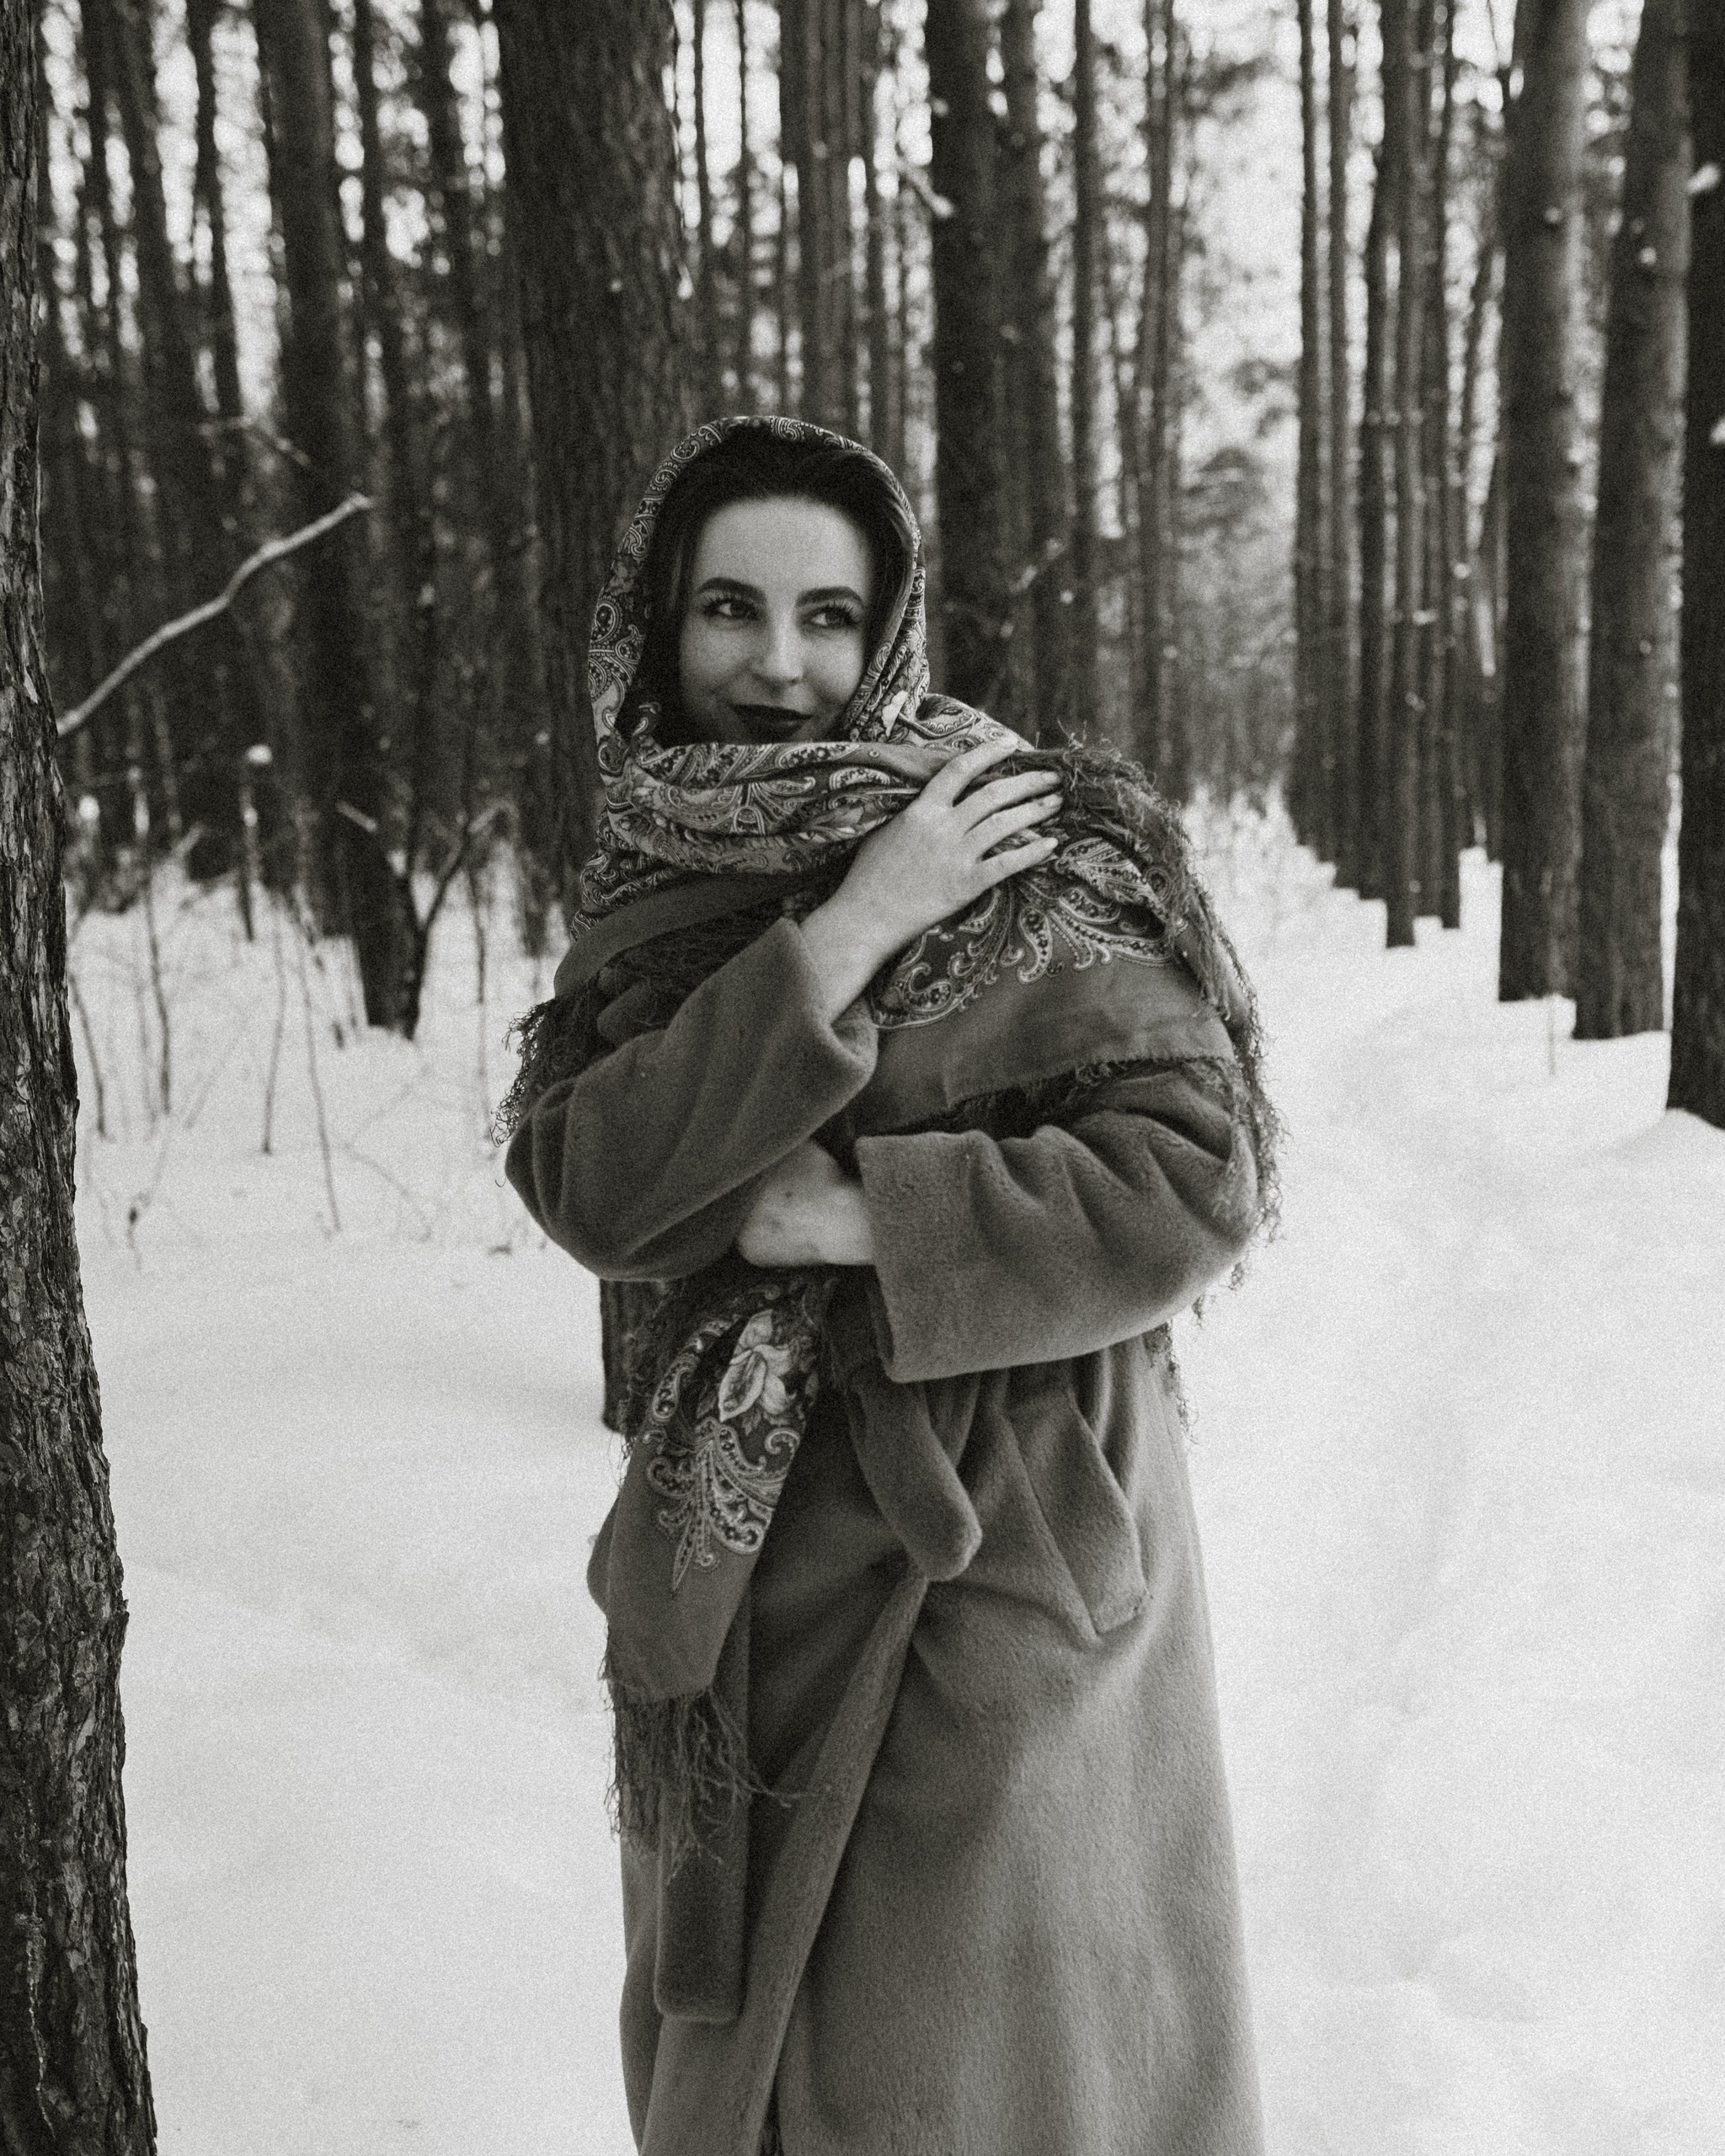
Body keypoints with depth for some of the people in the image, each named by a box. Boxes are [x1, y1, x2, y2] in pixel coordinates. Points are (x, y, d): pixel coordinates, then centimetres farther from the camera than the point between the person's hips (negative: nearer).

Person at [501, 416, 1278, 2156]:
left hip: (988, 1560, -5)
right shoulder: (653, 885, 3)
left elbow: (1197, 1177, -17)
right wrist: (838, 938, -20)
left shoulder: (1023, 857, -12)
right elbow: (581, 1192, -12)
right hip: (745, 1580, 5)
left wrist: (858, 1214, -20)